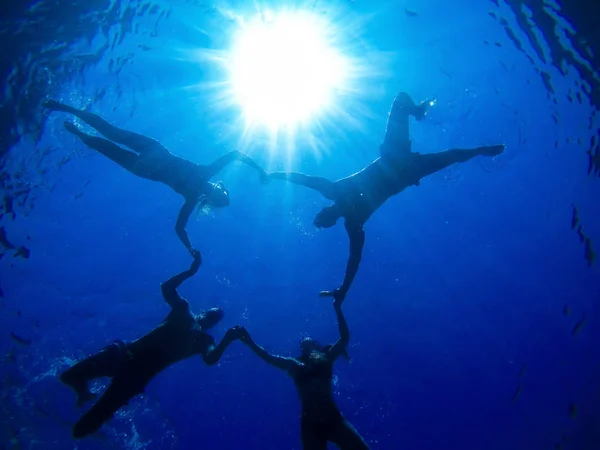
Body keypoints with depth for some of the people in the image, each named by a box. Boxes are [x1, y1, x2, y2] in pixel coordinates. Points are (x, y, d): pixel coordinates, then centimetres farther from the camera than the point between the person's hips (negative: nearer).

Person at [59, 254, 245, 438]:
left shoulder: (204, 340, 4)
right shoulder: (183, 310, 15)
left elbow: (210, 359, -17)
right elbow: (166, 287, 11)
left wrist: (226, 340, -31)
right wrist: (190, 271, 2)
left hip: (141, 372, -4)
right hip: (128, 353, 4)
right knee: (71, 376, -3)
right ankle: (84, 393, 29)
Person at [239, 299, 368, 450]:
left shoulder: (325, 359, 11)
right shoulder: (294, 364, 14)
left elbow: (345, 337, 7)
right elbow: (268, 357, 10)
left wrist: (338, 309, 4)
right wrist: (250, 342, 2)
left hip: (333, 419, -1)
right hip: (310, 424, 1)